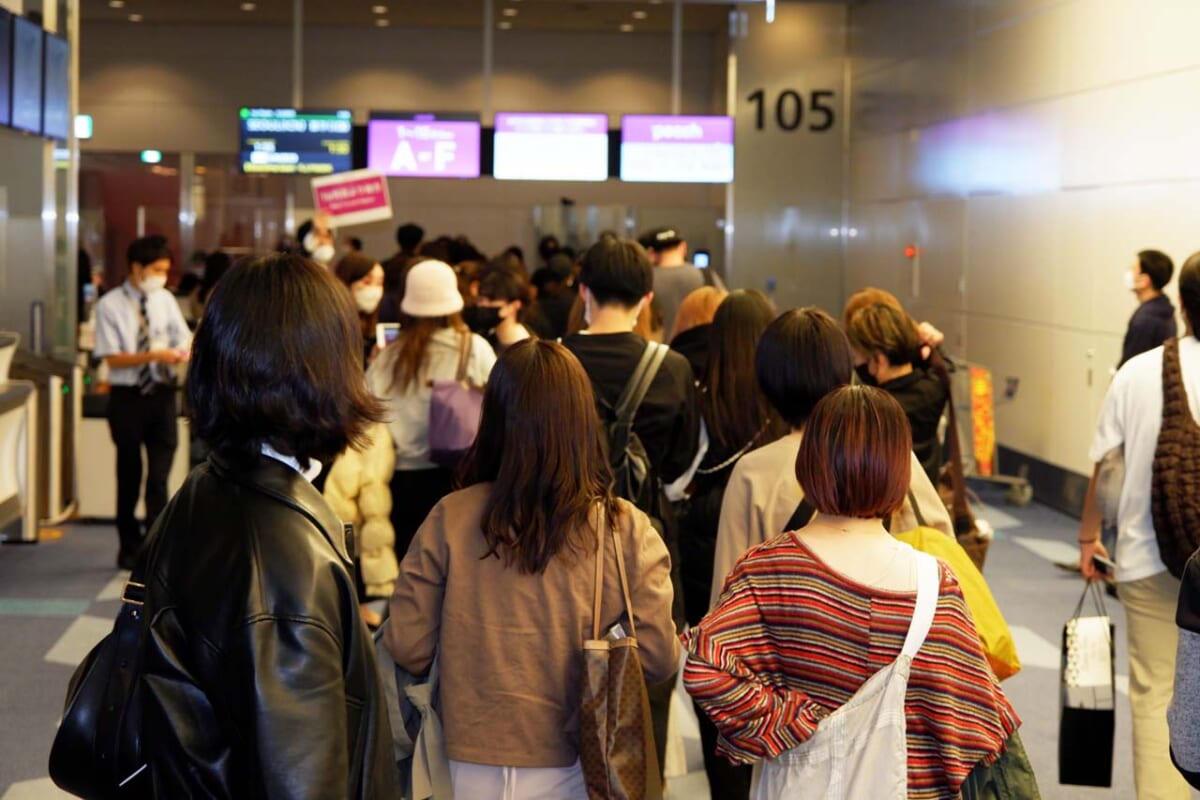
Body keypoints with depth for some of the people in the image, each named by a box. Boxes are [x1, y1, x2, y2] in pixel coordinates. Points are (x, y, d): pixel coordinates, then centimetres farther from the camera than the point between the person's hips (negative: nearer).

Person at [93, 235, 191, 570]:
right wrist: (153, 356, -23)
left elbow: (184, 338, 3)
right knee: (129, 476, 10)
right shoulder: (110, 306, -7)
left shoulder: (166, 300, 5)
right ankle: (130, 548, 25)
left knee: (159, 475, -1)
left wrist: (184, 352, -21)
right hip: (128, 397, -2)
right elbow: (112, 358, -11)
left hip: (162, 394, 2)